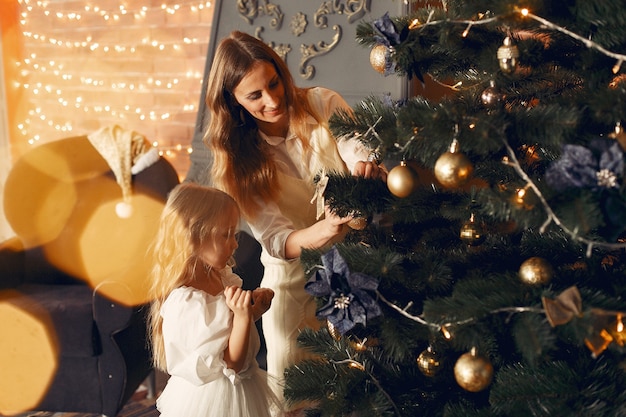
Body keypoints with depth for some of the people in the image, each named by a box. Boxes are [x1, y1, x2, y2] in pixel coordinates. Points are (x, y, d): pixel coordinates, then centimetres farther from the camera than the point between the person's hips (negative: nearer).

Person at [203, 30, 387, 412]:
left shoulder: (322, 104, -8)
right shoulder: (238, 154, -8)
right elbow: (271, 237, -17)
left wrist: (366, 167, -46)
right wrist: (314, 235, -39)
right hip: (293, 274, 0)